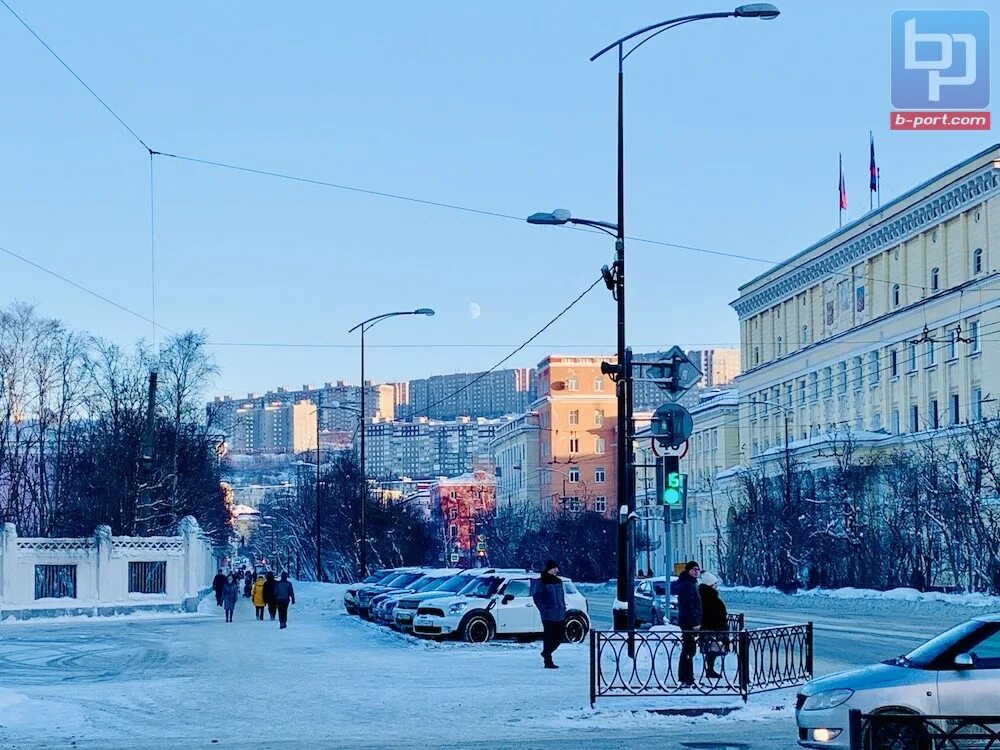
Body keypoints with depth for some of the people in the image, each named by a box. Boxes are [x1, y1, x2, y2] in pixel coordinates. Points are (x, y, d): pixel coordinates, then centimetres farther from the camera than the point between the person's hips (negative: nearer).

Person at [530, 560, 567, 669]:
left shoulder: (558, 581, 15)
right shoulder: (541, 582, -7)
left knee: (559, 637, 10)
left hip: (560, 615, 7)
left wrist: (563, 609, 14)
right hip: (548, 616, -7)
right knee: (549, 637, -4)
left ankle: (546, 653, 29)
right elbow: (536, 596, -10)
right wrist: (543, 609, -16)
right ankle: (548, 661, 2)